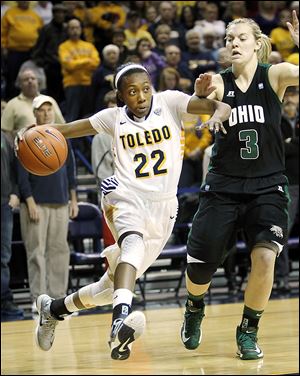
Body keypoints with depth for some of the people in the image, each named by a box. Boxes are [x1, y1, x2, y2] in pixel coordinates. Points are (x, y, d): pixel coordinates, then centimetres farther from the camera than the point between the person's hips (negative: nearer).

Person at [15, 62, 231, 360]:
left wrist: (216, 115, -34)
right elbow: (69, 129, 7)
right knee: (134, 242, -38)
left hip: (162, 208, 2)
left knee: (114, 286, 9)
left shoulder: (169, 102, -1)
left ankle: (53, 308, 35)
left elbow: (221, 106, -10)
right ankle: (121, 320, -58)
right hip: (126, 198, -2)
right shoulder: (115, 117, 3)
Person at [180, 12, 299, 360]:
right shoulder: (219, 82, -2)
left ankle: (248, 331, 3)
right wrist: (201, 95, -44)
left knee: (265, 256, -20)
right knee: (200, 264, 3)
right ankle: (194, 308, 38)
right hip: (224, 185, 1)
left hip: (267, 187, -1)